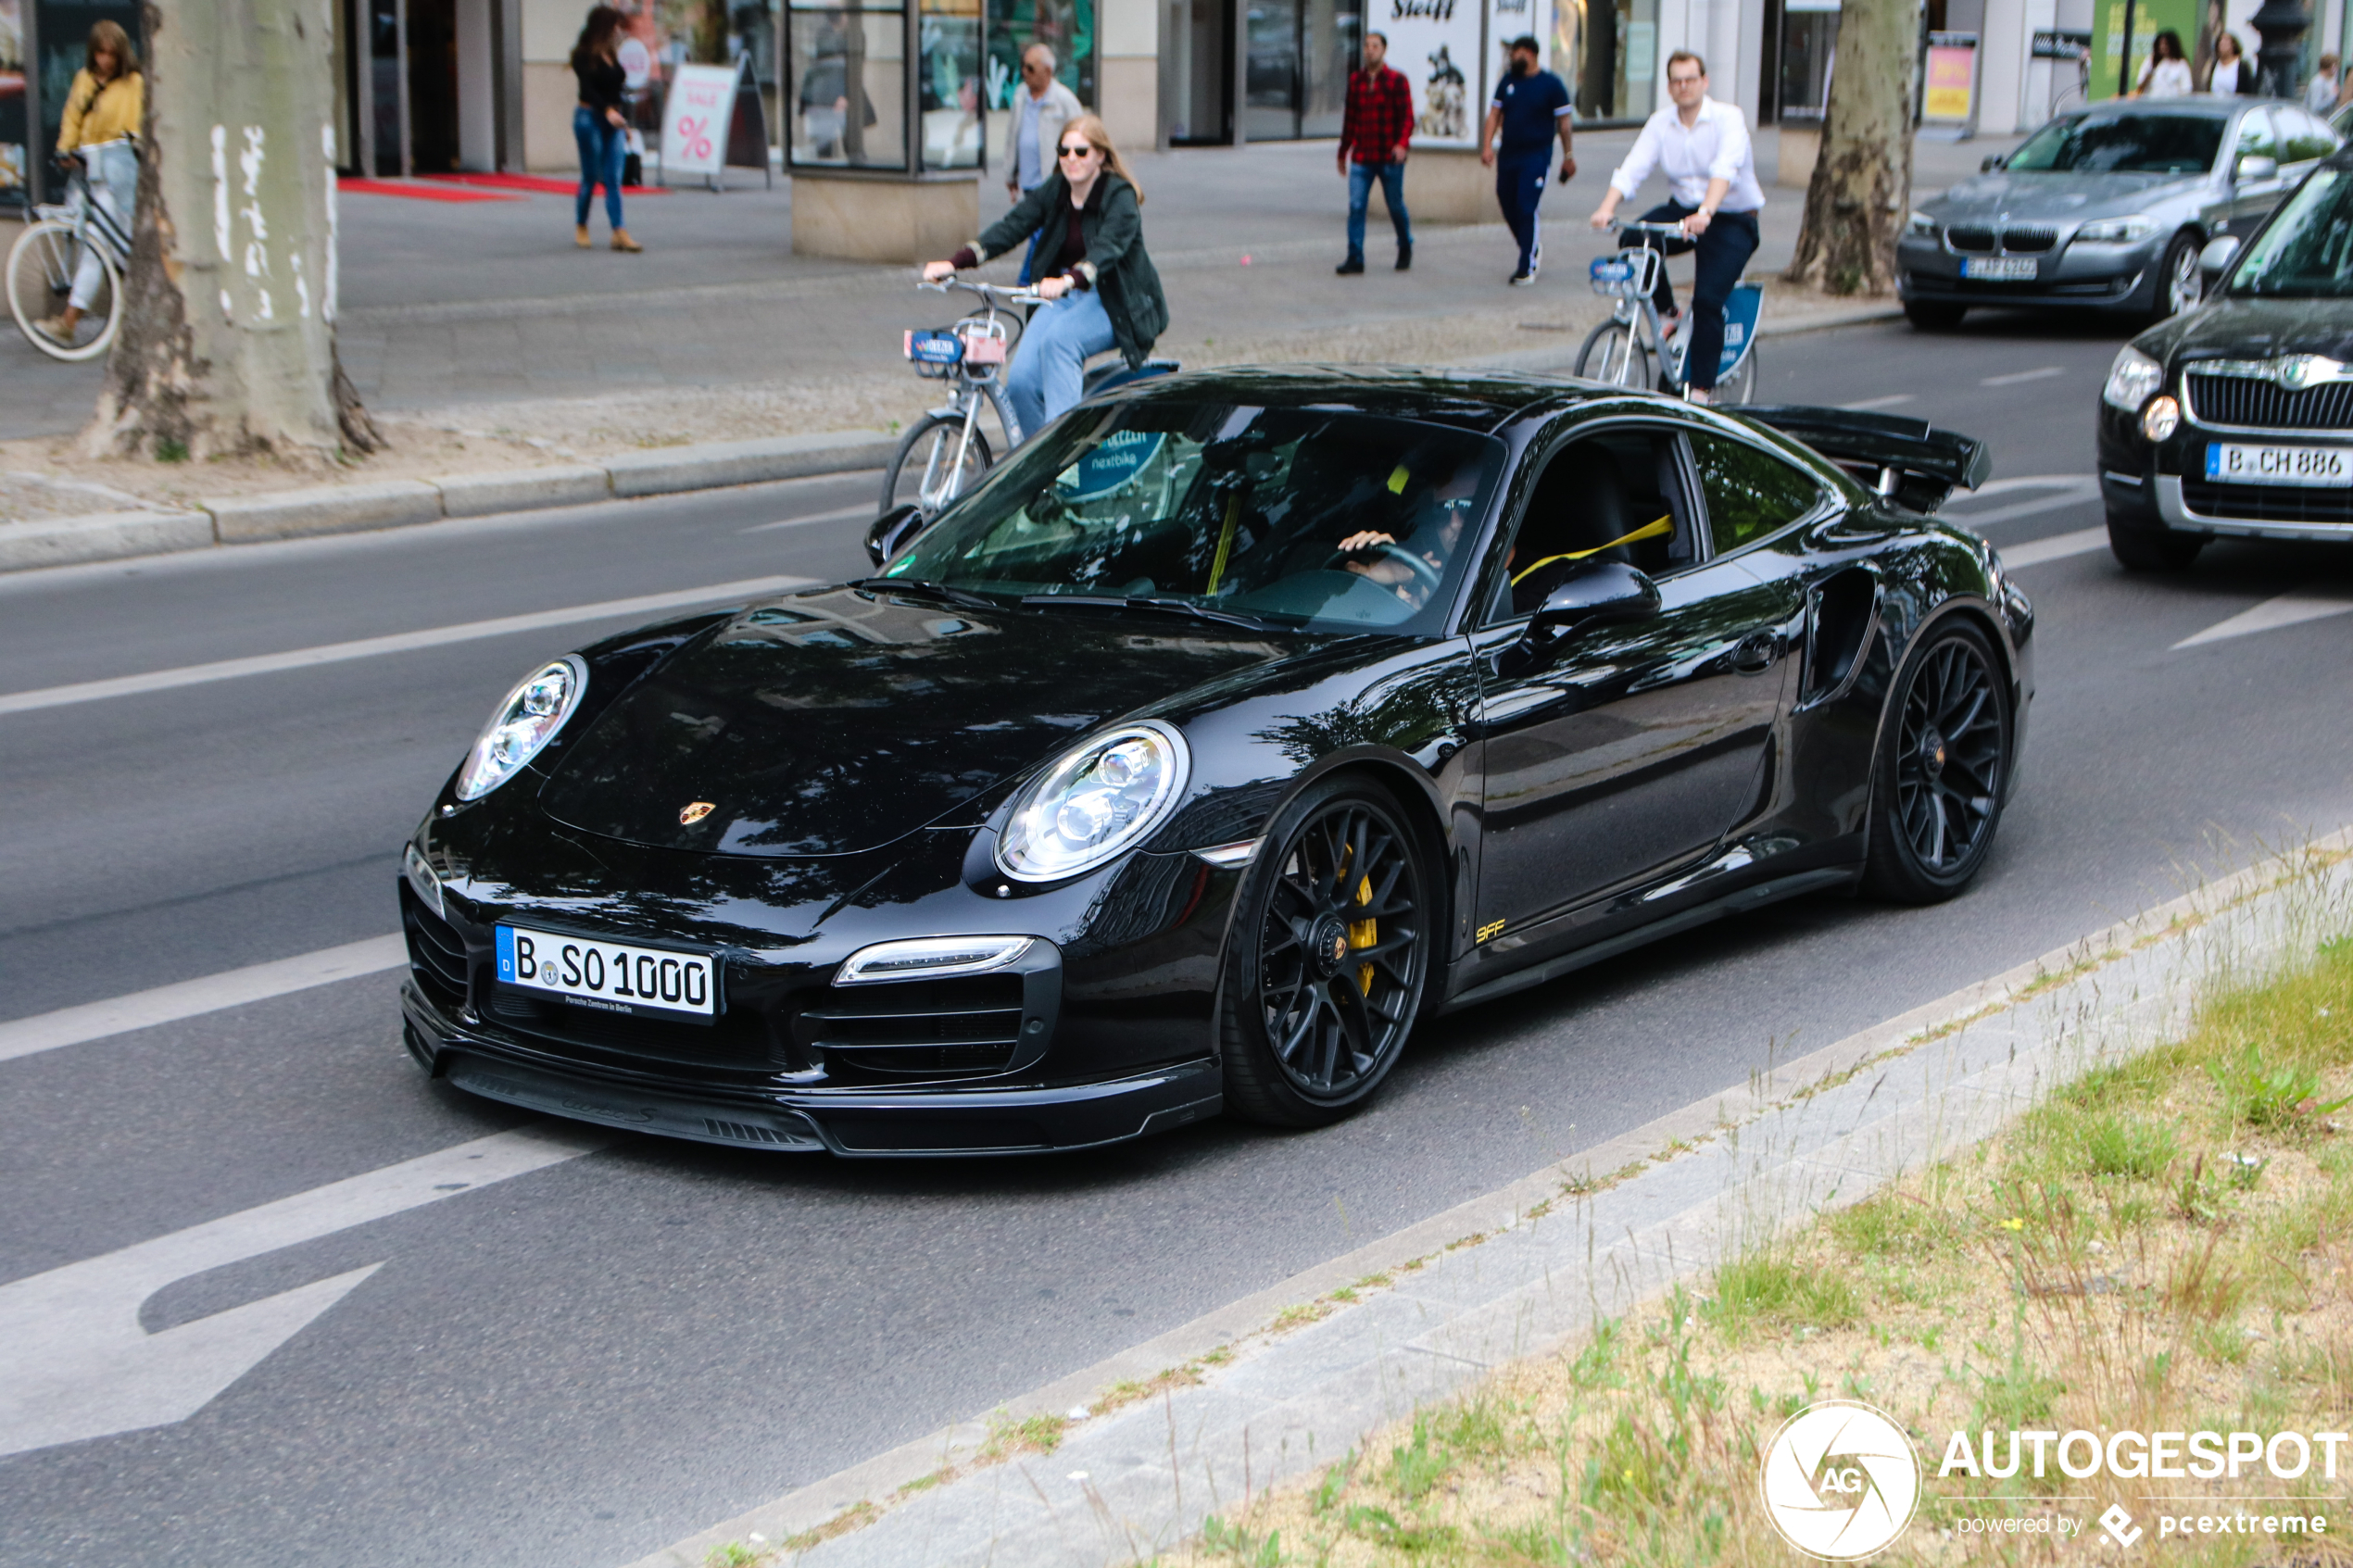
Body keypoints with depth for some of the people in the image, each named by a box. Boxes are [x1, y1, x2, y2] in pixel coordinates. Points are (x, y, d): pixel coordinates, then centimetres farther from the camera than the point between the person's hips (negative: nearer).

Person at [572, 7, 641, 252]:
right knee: (591, 177, 0)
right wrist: (608, 111, -33)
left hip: (613, 121, 6)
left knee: (614, 179, -3)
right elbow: (588, 88, -18)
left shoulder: (612, 55, 15)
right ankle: (580, 227, 18)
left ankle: (619, 233, -11)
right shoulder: (583, 56, -6)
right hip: (589, 118, -6)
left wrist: (625, 122, 19)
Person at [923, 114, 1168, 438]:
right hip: (1063, 296, 5)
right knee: (1020, 381, -17)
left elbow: (1108, 248, -30)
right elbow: (1011, 227, -7)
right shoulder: (1053, 191, 4)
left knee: (1059, 339, -35)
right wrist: (954, 263, -21)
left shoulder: (1120, 196, -12)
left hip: (1114, 302, -5)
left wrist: (1069, 280, -50)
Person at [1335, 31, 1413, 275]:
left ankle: (1405, 249, 32)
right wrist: (1343, 151, 18)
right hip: (1361, 158, 3)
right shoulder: (1355, 79, 8)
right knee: (1356, 206, -7)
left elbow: (1407, 117, -6)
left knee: (1396, 206, 9)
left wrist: (1402, 144, -22)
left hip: (1389, 158, -3)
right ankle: (1355, 258, -5)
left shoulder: (1396, 80, -3)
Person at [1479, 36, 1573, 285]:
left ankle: (1526, 269, -5)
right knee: (1508, 206, 10)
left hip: (1536, 155, -5)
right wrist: (1487, 146, -4)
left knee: (1526, 209, -11)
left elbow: (1563, 122, -1)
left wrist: (1568, 157, 1)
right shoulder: (1508, 81, 8)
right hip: (1508, 154, 5)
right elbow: (1495, 114, 9)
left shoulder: (1551, 84, -5)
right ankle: (1534, 245, 35)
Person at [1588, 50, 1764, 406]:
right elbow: (1632, 168, -13)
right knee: (1632, 240, -24)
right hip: (1682, 209, 5)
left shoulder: (1728, 118, -14)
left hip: (1731, 219, -5)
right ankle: (1666, 312, 0)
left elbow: (1725, 168, -31)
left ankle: (1702, 387, -9)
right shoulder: (1660, 123, -1)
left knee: (1707, 299, -20)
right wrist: (1607, 208, -32)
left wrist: (1705, 213, -49)